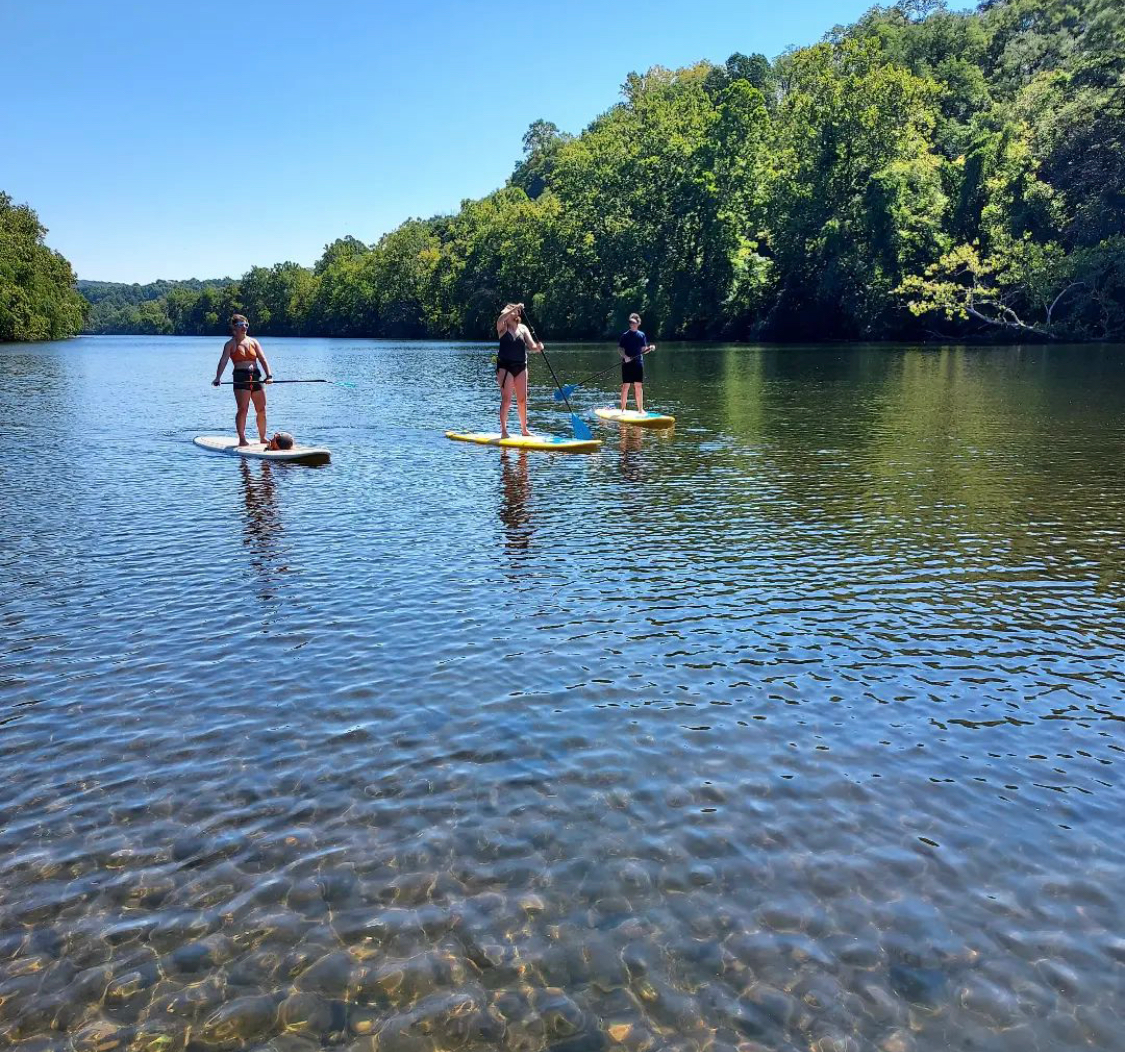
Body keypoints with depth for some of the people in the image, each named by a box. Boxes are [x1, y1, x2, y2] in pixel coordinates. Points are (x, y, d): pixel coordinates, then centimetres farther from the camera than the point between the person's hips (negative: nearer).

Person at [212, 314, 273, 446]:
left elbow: (263, 359, 7)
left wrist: (269, 375, -9)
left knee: (261, 409, 5)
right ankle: (242, 439, -5)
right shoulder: (231, 344, 4)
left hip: (256, 377, 4)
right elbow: (223, 361, -8)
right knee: (242, 409, -9)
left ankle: (262, 438, 17)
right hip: (240, 377, -4)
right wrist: (218, 378, -23)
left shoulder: (253, 341, 15)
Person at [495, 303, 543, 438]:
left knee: (522, 399, 7)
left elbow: (531, 346, -2)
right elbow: (500, 319, -24)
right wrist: (514, 308, -29)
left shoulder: (523, 328, 9)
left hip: (521, 366, 4)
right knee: (506, 399, -9)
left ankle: (524, 429, 17)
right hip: (505, 366, -4)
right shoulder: (503, 328, 0)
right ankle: (503, 430, -5)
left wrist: (537, 348, -23)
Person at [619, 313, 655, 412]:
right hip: (627, 363, -2)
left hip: (639, 363, 3)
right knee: (625, 386, -3)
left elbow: (643, 350, 9)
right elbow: (620, 349, -2)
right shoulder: (625, 335, 3)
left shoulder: (642, 335, 10)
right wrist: (625, 356, -20)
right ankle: (623, 409, 2)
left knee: (639, 386, 3)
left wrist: (650, 348, -11)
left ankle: (640, 409, 7)